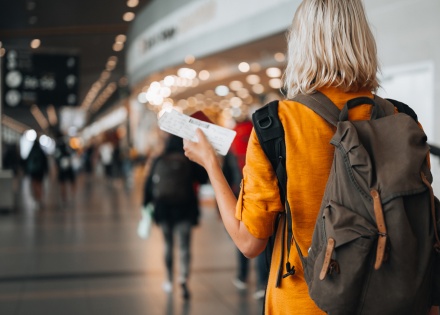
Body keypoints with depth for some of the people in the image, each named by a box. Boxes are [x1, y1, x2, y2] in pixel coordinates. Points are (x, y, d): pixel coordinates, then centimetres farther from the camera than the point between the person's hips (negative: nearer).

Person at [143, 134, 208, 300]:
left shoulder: (158, 160, -1)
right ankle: (183, 279, -21)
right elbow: (203, 178, 1)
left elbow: (149, 184, 1)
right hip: (185, 209, -2)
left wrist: (147, 205, 9)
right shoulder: (190, 161, -7)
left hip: (163, 210, 2)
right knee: (184, 245, -1)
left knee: (168, 244, 17)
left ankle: (169, 281, 26)